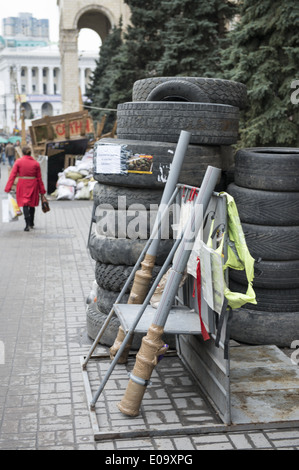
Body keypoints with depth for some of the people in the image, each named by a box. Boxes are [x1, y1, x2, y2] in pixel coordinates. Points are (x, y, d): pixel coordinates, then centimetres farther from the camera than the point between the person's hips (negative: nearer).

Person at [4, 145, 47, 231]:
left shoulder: (18, 161, -5)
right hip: (33, 185, 2)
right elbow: (39, 178, 2)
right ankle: (31, 223, 29)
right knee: (32, 204, 17)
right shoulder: (36, 163, 0)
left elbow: (12, 175, -8)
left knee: (25, 204, 1)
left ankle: (27, 224, -15)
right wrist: (42, 190, 10)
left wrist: (8, 188, -7)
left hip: (22, 185, -2)